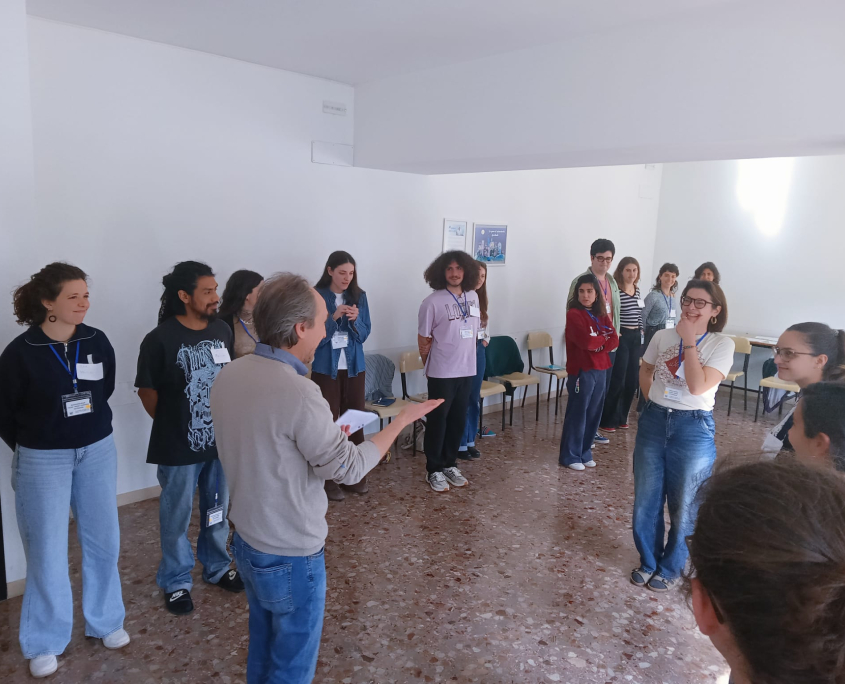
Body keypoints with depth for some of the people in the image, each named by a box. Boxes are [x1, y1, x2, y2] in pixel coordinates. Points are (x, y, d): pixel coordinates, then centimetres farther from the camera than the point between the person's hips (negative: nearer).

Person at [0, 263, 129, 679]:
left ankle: (105, 621, 33)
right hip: (43, 461, -3)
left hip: (98, 452, 3)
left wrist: (92, 434, 13)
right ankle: (45, 642, 26)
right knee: (47, 550, 8)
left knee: (102, 541, 12)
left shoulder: (97, 342, -6)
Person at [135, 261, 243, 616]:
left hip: (221, 440, 5)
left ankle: (217, 567, 41)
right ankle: (176, 582, 32)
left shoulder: (223, 330, -2)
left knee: (218, 511, 20)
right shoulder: (160, 339, -17)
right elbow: (147, 391, -7)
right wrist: (173, 425, 2)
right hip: (180, 447, -4)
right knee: (177, 517, 12)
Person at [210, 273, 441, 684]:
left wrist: (321, 434, 12)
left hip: (246, 541, 8)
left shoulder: (228, 376, -5)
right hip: (291, 556, -7)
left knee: (262, 649, 26)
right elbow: (349, 468, -19)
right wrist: (403, 420, -9)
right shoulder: (297, 393, -30)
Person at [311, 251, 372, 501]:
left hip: (354, 366, 4)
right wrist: (334, 317, -24)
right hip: (326, 368, -4)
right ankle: (328, 479, 11)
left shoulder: (359, 296, 3)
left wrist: (355, 320, -18)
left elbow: (364, 334, 1)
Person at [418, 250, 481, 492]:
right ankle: (434, 470, 17)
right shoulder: (432, 302, -13)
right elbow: (423, 340, -7)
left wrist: (465, 356, 14)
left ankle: (449, 465, 29)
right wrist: (432, 365, 2)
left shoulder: (473, 297, 5)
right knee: (438, 421, 4)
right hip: (442, 373, -5)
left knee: (458, 420, 14)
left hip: (466, 370, 6)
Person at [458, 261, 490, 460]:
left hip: (479, 350, 8)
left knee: (475, 398, 13)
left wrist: (485, 340, 8)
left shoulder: (481, 298, 12)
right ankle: (460, 444, 9)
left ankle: (470, 441, 23)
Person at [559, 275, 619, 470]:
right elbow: (585, 341, -22)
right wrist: (603, 339, -4)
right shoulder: (573, 314, -9)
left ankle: (585, 453, 22)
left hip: (600, 369, 7)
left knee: (593, 413, 10)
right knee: (577, 413, -2)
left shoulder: (602, 315, 12)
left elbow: (614, 340, 3)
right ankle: (570, 456, 7)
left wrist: (597, 344, -15)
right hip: (581, 370, -7)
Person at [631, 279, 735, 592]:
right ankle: (648, 561, 34)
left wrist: (689, 341, -20)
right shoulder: (662, 336, 0)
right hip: (654, 421, 4)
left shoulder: (722, 344, -11)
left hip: (694, 428, -3)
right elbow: (645, 371, 17)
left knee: (684, 505, 11)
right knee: (646, 498, 13)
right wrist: (656, 401, 5)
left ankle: (670, 567, 31)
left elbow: (698, 387, -23)